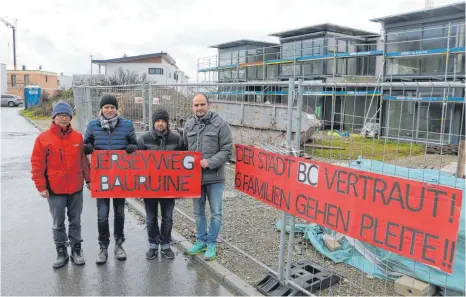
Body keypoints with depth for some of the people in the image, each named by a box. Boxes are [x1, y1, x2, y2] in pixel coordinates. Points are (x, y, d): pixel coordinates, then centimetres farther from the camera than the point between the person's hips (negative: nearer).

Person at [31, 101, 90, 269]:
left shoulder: (78, 137, 1)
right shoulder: (43, 139, -6)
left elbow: (83, 160, 8)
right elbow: (37, 165, -5)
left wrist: (88, 179, 9)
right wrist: (41, 187, -7)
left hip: (76, 188, 2)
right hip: (55, 190, -2)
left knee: (75, 222, 13)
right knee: (58, 223, 10)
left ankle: (76, 250, 26)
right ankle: (61, 252, 25)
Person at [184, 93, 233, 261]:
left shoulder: (220, 124, -9)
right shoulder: (189, 125, 5)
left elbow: (227, 151, -10)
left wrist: (210, 162, -20)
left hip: (214, 177, -4)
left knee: (215, 213, 7)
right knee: (198, 212, 17)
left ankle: (211, 244, 23)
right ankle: (201, 241, 33)